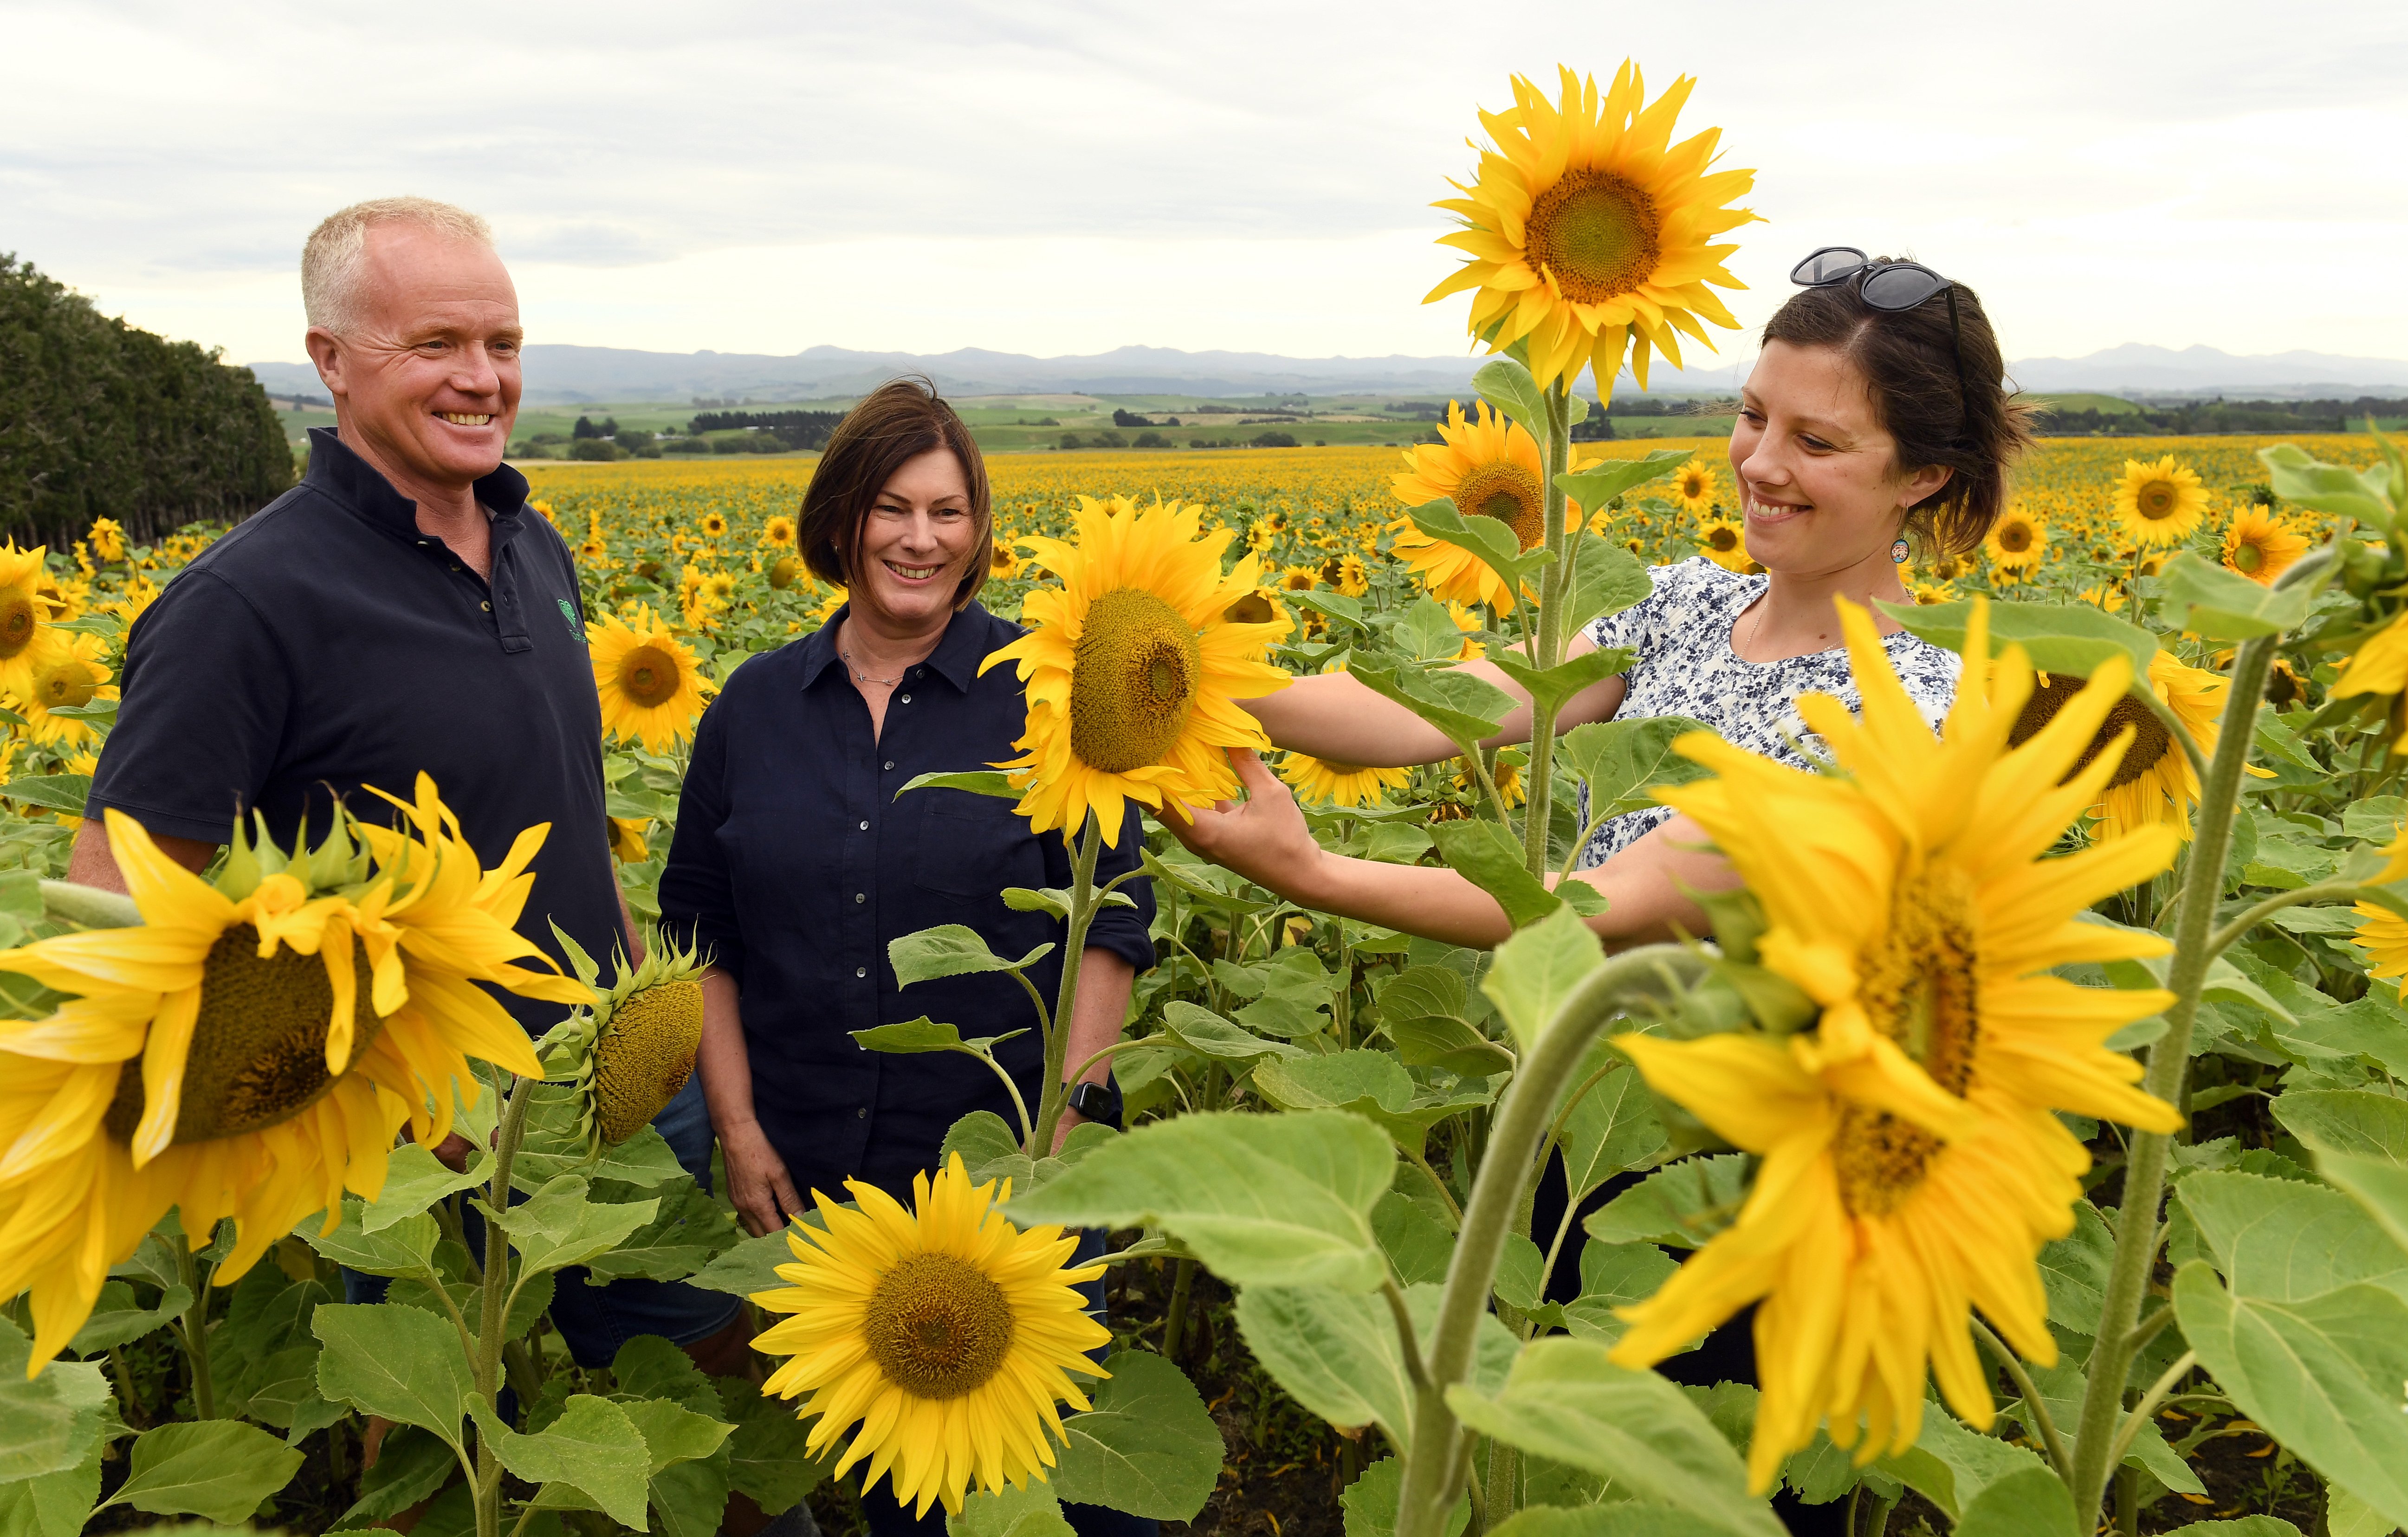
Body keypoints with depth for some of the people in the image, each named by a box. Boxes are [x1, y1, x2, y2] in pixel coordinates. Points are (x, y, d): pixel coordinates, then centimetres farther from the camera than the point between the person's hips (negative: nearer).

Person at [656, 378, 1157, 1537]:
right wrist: (737, 1125, 0)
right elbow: (699, 927, 9)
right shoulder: (755, 703, 4)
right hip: (809, 1173, 3)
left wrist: (1065, 1115, -13)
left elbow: (1113, 917, -5)